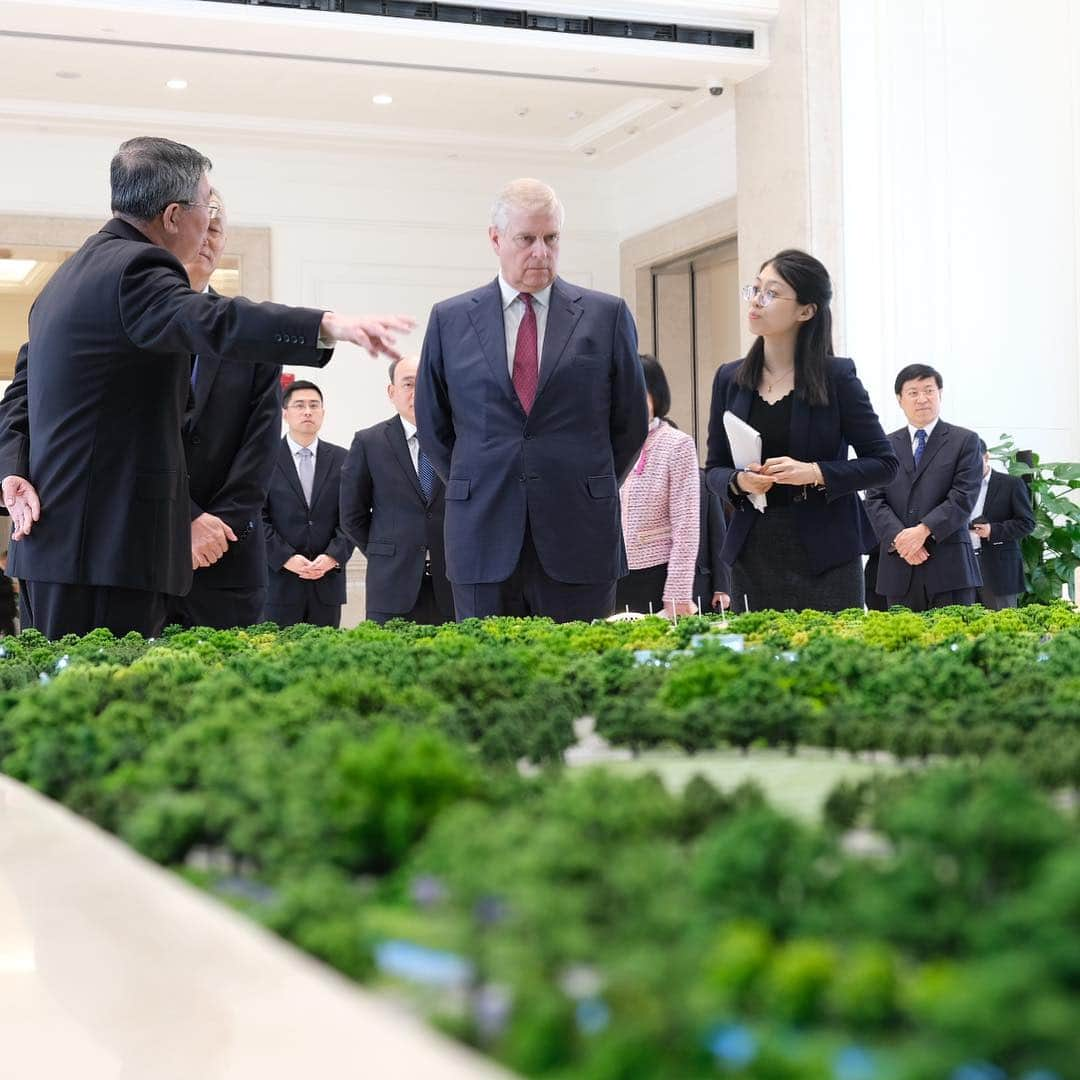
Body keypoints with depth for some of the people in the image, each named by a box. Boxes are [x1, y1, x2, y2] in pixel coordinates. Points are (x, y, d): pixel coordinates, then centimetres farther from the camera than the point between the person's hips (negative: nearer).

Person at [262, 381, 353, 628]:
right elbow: (257, 517, -3)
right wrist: (285, 558, -12)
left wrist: (333, 556, -8)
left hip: (327, 581, 2)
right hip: (279, 580, -2)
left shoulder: (341, 459, 11)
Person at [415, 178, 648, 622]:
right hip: (483, 538, 1)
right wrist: (474, 489, 11)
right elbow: (432, 424, 14)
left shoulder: (607, 315, 5)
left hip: (579, 536, 0)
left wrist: (592, 491, 9)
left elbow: (631, 422, 10)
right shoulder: (450, 319, 7)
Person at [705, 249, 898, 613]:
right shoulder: (729, 378, 7)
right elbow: (714, 468, 13)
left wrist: (815, 473, -15)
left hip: (824, 554, -3)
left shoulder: (836, 376, -3)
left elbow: (883, 463, -1)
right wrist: (738, 481, -9)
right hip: (752, 553, 3)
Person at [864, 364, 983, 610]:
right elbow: (875, 500, 6)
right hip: (899, 569, 2)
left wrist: (923, 530, -14)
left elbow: (963, 497, -3)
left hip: (949, 565, -2)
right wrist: (898, 537, -11)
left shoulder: (965, 441, 7)